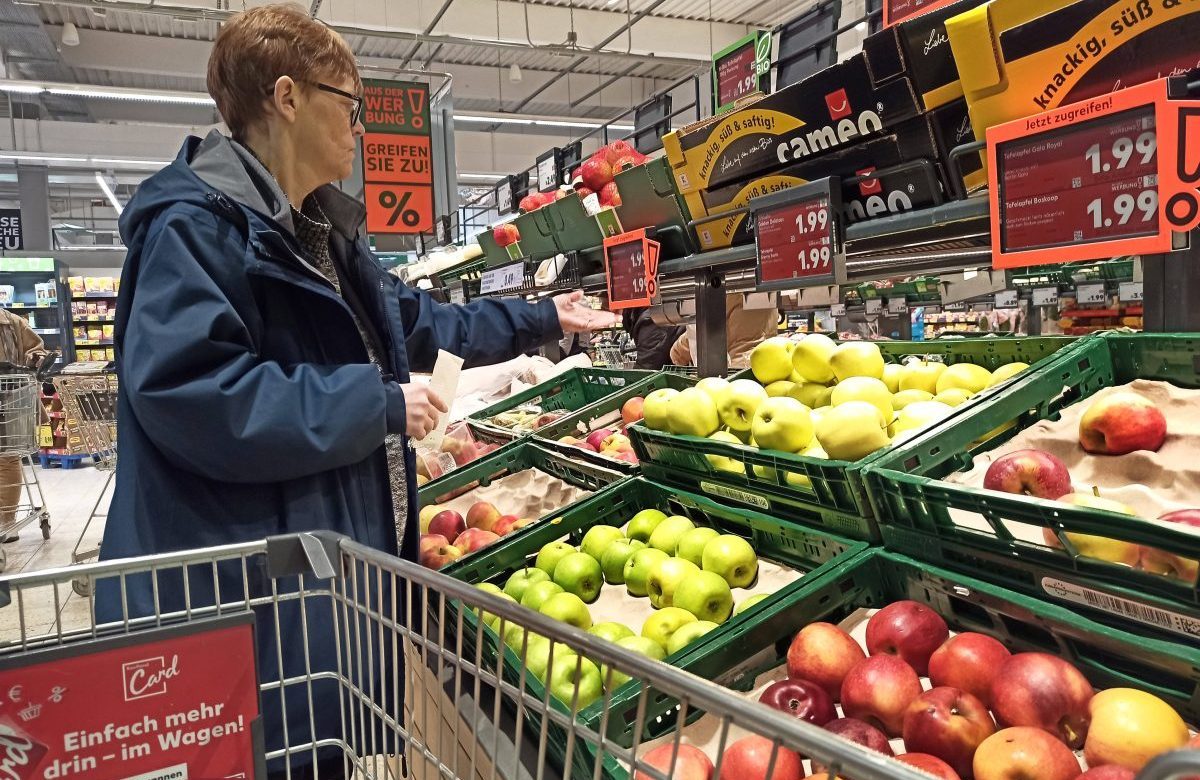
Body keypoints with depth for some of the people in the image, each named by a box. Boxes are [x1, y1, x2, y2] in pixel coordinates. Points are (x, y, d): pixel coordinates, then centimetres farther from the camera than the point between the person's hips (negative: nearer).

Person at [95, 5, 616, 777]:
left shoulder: (328, 233, 13)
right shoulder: (195, 225, -17)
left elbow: (423, 322, 23)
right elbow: (187, 396, -28)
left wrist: (543, 319, 26)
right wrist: (378, 404, -22)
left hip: (338, 566, 9)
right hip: (243, 597, -9)